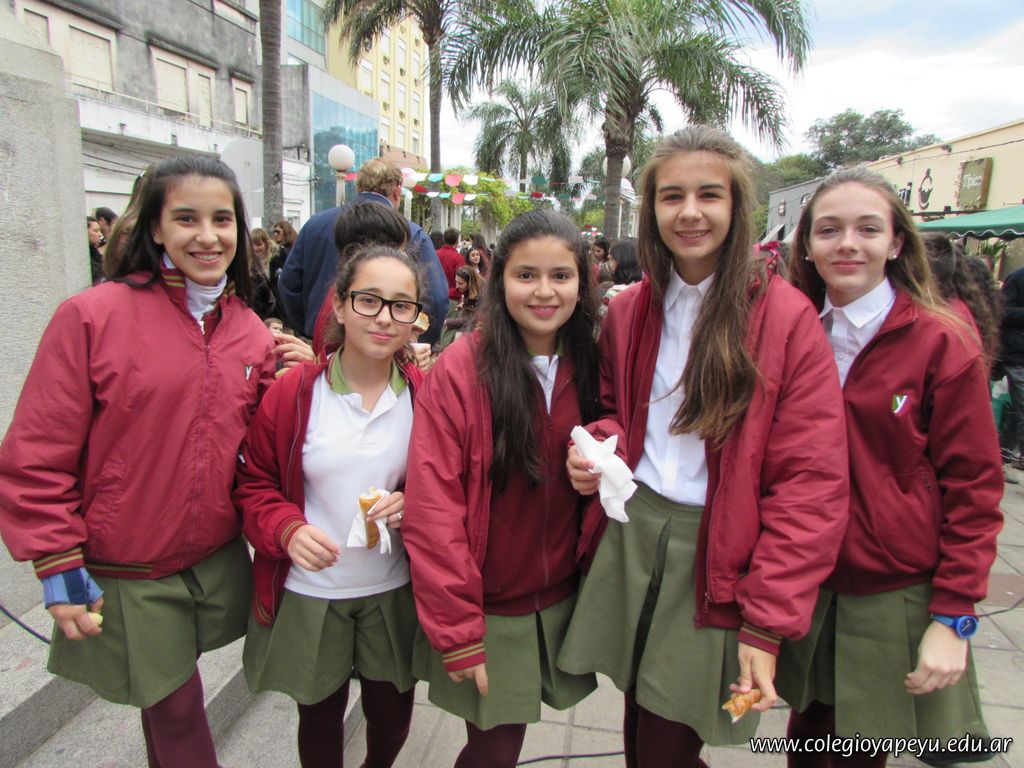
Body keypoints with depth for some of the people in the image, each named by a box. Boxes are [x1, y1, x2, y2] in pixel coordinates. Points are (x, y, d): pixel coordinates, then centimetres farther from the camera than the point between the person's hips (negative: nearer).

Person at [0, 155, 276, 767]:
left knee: (174, 704, 21)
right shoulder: (92, 316, -13)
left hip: (218, 563, 3)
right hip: (125, 578, -3)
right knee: (175, 715, 14)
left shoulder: (252, 333, 0)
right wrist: (59, 568, -9)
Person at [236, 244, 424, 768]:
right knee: (319, 715, 20)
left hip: (394, 589, 2)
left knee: (391, 713, 20)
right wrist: (287, 529, -22)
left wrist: (412, 503, -17)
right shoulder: (293, 392, -11)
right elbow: (254, 485, -3)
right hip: (308, 592, -1)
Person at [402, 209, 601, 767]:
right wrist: (456, 632, -15)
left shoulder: (588, 366, -1)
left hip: (561, 601, 4)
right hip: (486, 607, -4)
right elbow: (432, 507, -16)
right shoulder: (459, 369, -16)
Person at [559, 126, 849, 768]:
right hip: (630, 537, 4)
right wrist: (600, 448, -4)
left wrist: (767, 624, -14)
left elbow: (811, 485, -11)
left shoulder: (786, 317, -9)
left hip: (715, 560, -3)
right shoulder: (628, 310, 5)